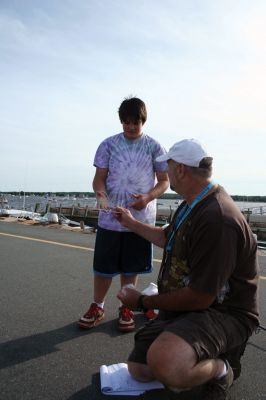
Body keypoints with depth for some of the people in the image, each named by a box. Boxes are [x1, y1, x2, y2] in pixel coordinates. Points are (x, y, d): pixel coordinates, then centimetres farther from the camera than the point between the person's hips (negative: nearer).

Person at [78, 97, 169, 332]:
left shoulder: (153, 147, 1)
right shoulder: (109, 145, 2)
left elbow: (164, 181, 3)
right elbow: (99, 177, 0)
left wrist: (148, 197, -17)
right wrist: (101, 195, -22)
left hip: (140, 218, 0)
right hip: (110, 217, 0)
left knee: (131, 267, 11)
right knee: (103, 266, 7)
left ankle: (126, 308, 29)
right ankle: (97, 308, 27)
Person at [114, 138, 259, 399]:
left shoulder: (217, 219, -30)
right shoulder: (191, 205, 5)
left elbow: (200, 298, -26)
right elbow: (168, 238, 25)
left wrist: (143, 302, -12)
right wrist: (131, 224, 31)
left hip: (222, 313, -9)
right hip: (182, 307, 9)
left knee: (164, 365, -36)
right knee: (138, 370, 8)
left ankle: (220, 369, -4)